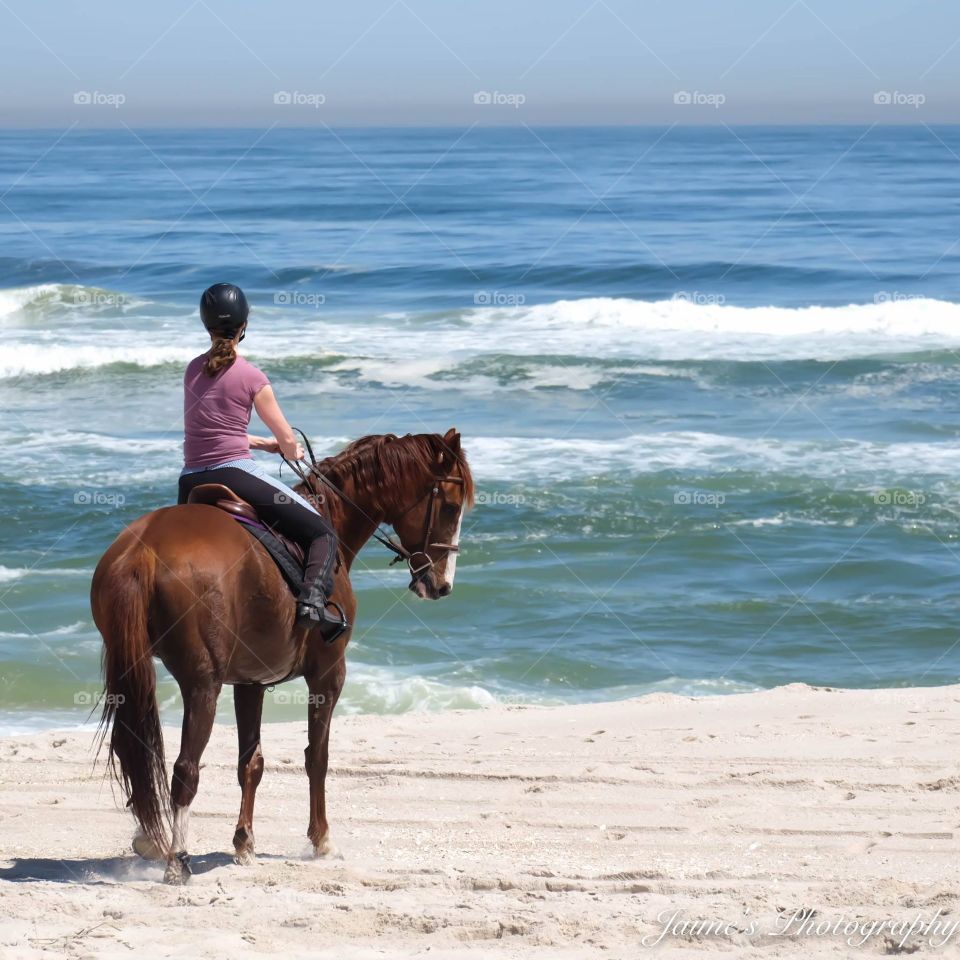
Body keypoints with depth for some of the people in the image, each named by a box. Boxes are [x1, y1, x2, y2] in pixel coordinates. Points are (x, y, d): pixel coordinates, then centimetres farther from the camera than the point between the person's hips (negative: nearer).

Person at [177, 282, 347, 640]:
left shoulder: (193, 370, 11)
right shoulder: (250, 376, -5)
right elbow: (289, 441, 2)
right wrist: (292, 452, 26)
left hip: (191, 482, 6)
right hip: (235, 473, -5)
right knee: (322, 533, -3)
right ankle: (314, 599, -27)